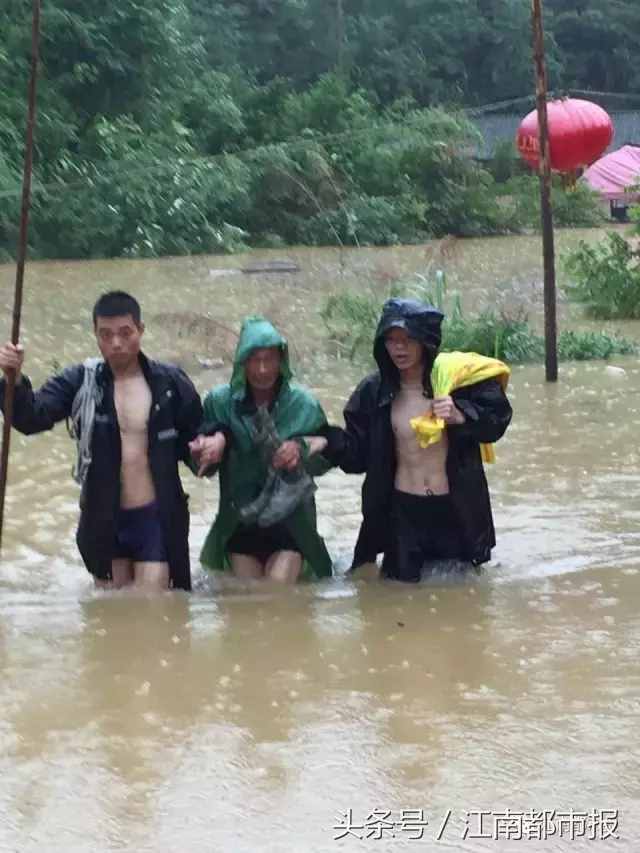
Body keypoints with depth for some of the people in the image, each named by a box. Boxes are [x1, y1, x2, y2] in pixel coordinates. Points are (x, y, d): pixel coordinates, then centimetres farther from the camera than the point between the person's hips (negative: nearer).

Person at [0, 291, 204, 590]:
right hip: (103, 520, 2)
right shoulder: (80, 382, -3)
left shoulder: (170, 382, -6)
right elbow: (31, 418, -15)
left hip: (156, 518, -2)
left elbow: (196, 439, 5)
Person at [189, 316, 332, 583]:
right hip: (240, 521, 1)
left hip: (290, 520, -1)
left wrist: (302, 449, -20)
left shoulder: (302, 403, -6)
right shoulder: (221, 401, -6)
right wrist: (213, 444, -30)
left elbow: (326, 457, 0)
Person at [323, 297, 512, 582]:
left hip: (456, 508, -1)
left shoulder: (456, 375, -12)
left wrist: (461, 416, -23)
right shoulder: (374, 390, -5)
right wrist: (326, 441, -21)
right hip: (402, 509, 1)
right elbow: (358, 454, -3)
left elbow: (497, 417, -5)